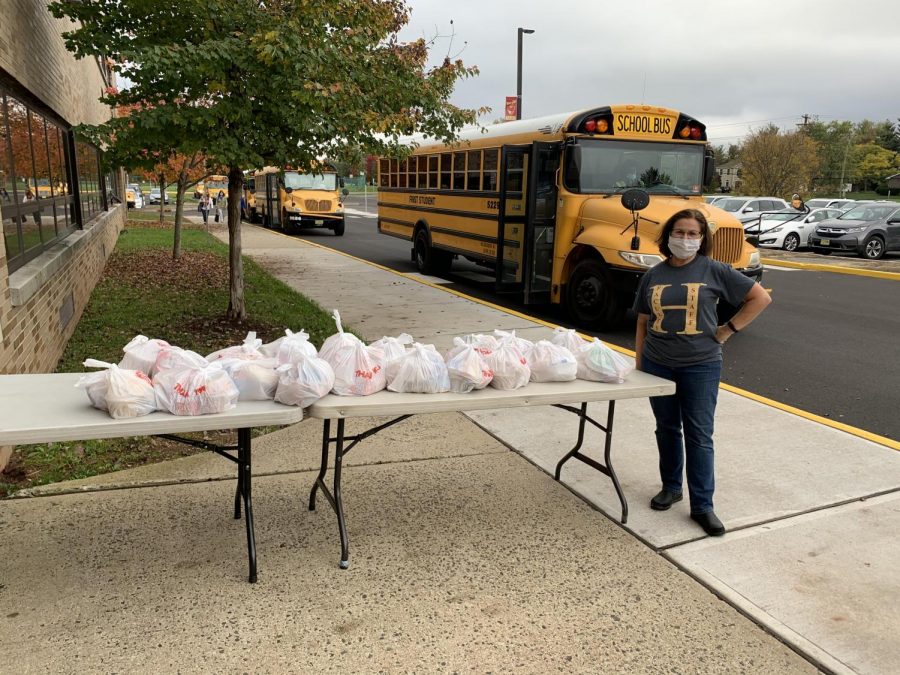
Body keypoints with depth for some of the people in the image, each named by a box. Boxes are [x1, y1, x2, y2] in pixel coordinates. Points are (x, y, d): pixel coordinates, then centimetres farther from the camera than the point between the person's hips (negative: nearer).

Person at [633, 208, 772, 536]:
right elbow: (642, 323, 10)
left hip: (700, 366, -3)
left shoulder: (714, 271, -4)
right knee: (667, 428, 14)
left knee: (699, 435, 0)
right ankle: (671, 487, 32)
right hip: (657, 364, 3)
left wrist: (728, 329, -4)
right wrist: (639, 364, 8)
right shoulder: (654, 275, 5)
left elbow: (760, 297, 0)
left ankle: (702, 505, 8)